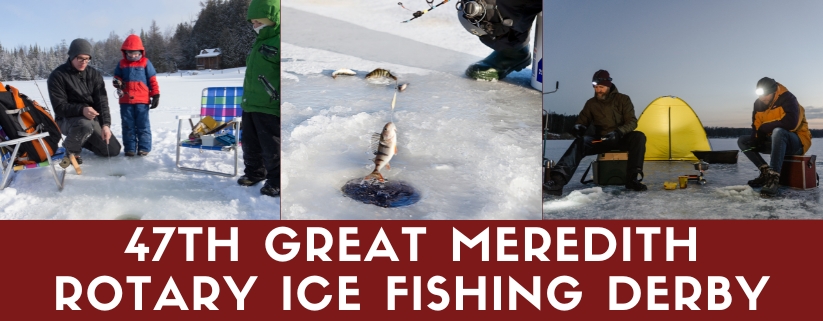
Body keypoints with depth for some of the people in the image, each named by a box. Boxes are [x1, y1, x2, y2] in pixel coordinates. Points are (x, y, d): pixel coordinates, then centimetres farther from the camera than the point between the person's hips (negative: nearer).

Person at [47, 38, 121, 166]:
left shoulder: (94, 75, -1)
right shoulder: (57, 76, -14)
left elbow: (102, 102, -8)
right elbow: (59, 107, -19)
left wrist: (105, 124, -24)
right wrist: (81, 110, -37)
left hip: (93, 119, 5)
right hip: (67, 120, -5)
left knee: (113, 150, -1)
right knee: (85, 125, -41)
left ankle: (81, 140, 25)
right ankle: (71, 150, -8)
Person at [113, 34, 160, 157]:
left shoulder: (145, 63, 3)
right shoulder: (122, 64, 10)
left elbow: (152, 80, 3)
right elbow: (117, 77, 17)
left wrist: (156, 95, -2)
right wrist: (117, 82, -8)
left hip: (142, 100, -3)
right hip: (125, 100, 3)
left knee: (143, 125, 0)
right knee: (128, 125, 6)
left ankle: (144, 147, 6)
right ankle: (129, 148, 12)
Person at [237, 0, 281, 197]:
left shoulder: (279, 42, -14)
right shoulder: (260, 42, 15)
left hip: (269, 108, -9)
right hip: (250, 105, 9)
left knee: (272, 147, 0)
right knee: (250, 144, 19)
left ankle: (276, 181, 13)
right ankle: (254, 172, 36)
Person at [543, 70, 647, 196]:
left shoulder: (623, 99, -1)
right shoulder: (591, 103, 5)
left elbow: (632, 122, -6)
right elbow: (582, 121, 9)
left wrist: (618, 132, -26)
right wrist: (578, 127, -18)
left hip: (621, 139, -1)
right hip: (601, 140, 1)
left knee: (639, 137, -33)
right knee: (580, 142, -29)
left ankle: (632, 179, -32)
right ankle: (558, 180, -46)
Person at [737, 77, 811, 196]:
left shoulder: (788, 99, -18)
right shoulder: (758, 104, 3)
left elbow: (790, 123, -34)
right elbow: (756, 128, 3)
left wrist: (765, 128, -23)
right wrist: (755, 141, -20)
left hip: (796, 141, -8)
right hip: (774, 141, 8)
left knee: (778, 132, -39)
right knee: (742, 141, -1)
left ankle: (774, 177, -45)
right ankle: (766, 171, -15)